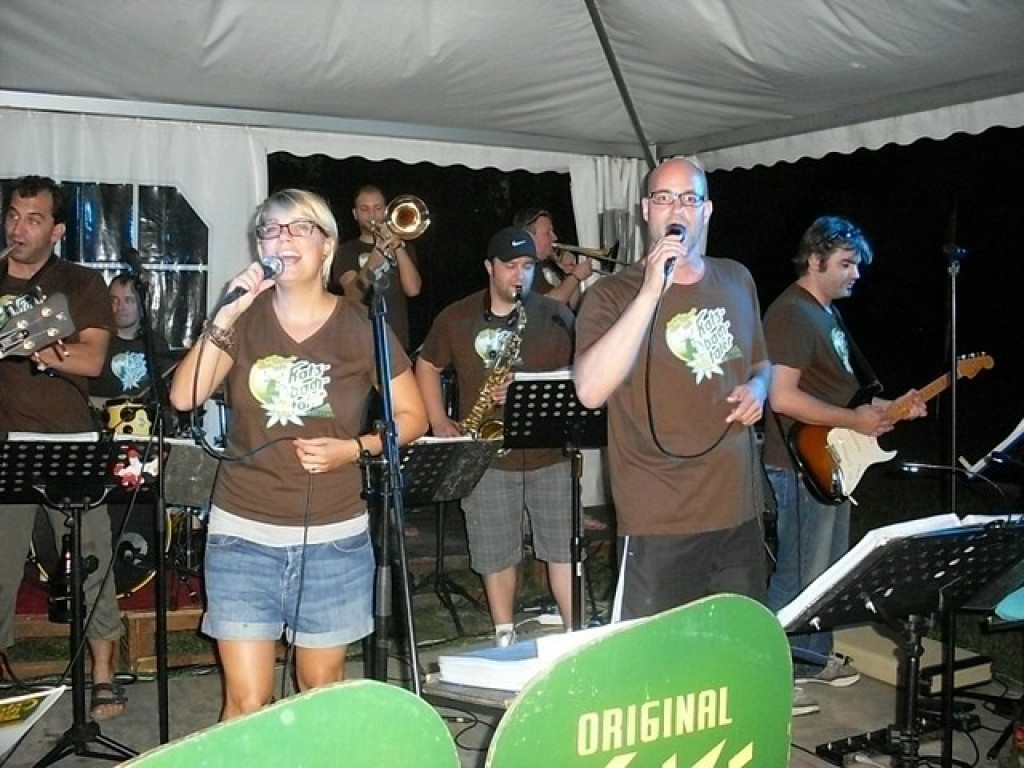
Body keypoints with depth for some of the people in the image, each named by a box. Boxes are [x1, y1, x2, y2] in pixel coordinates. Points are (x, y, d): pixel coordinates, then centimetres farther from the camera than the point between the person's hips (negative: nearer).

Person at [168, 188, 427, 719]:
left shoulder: (361, 326, -1)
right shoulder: (244, 319, 3)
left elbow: (412, 417, 3)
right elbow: (184, 398, -8)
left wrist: (354, 448, -13)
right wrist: (223, 318, -16)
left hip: (334, 538, 0)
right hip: (242, 535, 1)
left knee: (322, 689, 13)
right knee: (245, 703, 0)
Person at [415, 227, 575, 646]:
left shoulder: (555, 315, 1)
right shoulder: (456, 318, 4)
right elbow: (427, 366, 15)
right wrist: (439, 423, 3)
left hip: (550, 451, -1)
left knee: (564, 547, 1)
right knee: (496, 554, 8)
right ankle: (505, 635, 23)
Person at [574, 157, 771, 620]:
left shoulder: (737, 281, 10)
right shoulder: (613, 294, -7)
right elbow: (590, 391, -24)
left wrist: (758, 387, 0)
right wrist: (650, 292, -26)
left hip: (740, 512, 5)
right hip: (660, 524, -5)